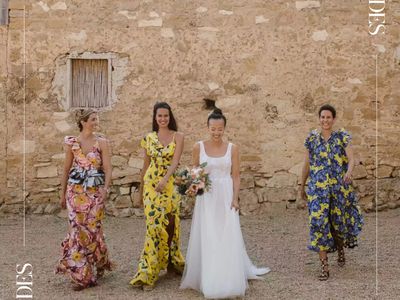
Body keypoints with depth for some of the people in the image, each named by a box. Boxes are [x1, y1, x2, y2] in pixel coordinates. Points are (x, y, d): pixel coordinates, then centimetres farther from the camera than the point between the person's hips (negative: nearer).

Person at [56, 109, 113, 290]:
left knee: (92, 228, 1)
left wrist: (105, 188, -19)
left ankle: (91, 271, 19)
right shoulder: (71, 142, 4)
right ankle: (80, 273, 10)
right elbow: (66, 169, 10)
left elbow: (108, 168, -5)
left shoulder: (102, 142, 0)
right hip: (76, 191, 1)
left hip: (95, 192, -1)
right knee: (78, 229, -2)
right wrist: (63, 193, 12)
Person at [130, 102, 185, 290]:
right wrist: (141, 187, 18)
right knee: (154, 223, -7)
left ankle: (171, 261, 30)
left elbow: (175, 161, -13)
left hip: (170, 184, 0)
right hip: (151, 183, 0)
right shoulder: (149, 137, 7)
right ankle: (148, 272, -2)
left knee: (170, 223, 7)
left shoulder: (178, 136, 0)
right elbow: (146, 164, 14)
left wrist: (165, 179, -28)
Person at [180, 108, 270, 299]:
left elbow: (236, 176, 1)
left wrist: (235, 199, -7)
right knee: (207, 239, 4)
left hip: (226, 197, 0)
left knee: (227, 238, 2)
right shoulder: (199, 147, 1)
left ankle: (228, 281, 15)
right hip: (206, 198, 0)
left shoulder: (232, 148, 1)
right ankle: (208, 280, 16)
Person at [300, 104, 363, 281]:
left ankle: (341, 249, 45)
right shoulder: (312, 138, 4)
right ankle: (324, 266, -4)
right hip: (317, 188, 0)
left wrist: (349, 171, -34)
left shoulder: (342, 136, -1)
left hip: (339, 187, 0)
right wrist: (302, 185, 14)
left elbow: (351, 158, -13)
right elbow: (306, 164, 10)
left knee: (338, 221, 12)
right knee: (319, 222, -9)